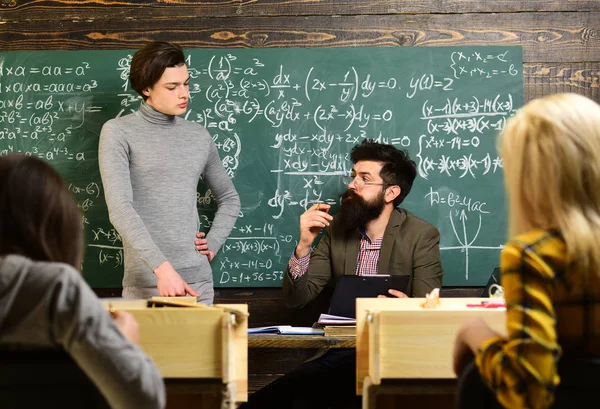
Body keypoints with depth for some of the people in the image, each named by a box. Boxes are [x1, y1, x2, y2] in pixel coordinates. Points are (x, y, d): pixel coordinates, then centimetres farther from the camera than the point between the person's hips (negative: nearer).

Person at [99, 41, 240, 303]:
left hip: (198, 281, 4)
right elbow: (119, 208, -15)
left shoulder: (199, 137, 12)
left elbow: (229, 198, 26)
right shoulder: (118, 133, -3)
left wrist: (212, 244, 8)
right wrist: (161, 267, -25)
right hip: (145, 284, -4)